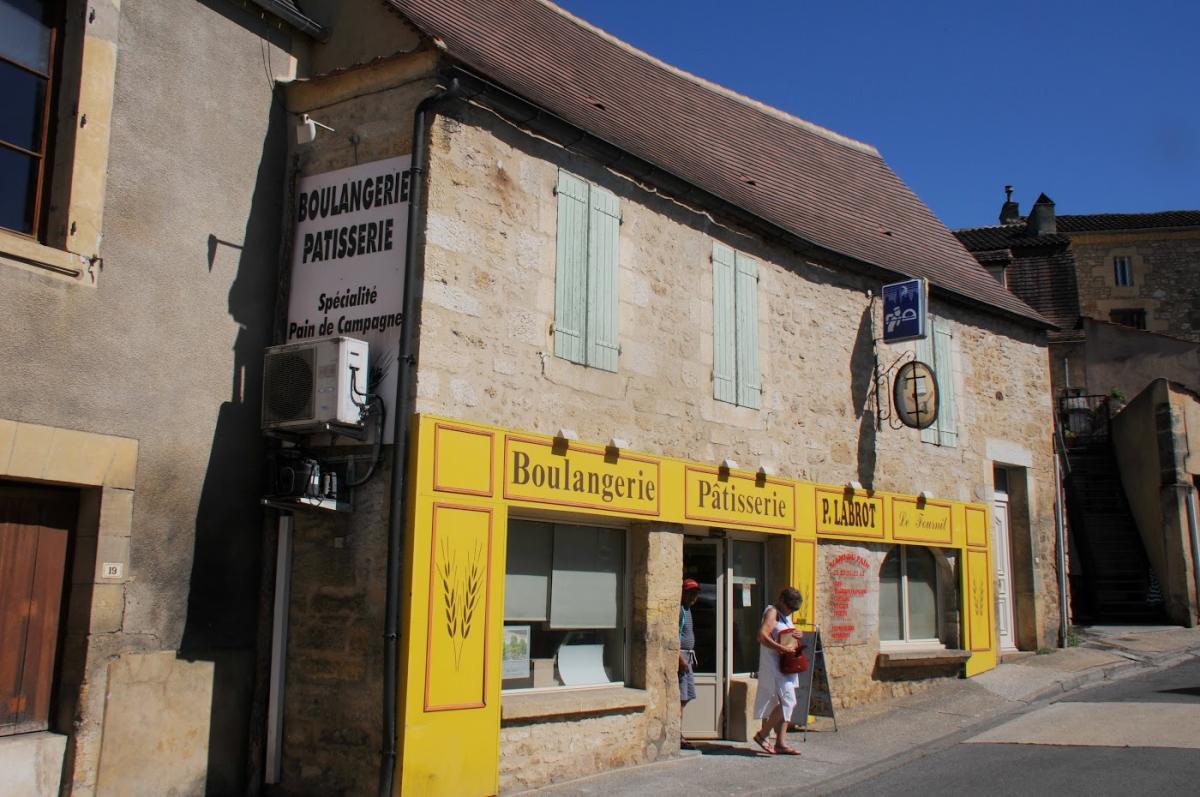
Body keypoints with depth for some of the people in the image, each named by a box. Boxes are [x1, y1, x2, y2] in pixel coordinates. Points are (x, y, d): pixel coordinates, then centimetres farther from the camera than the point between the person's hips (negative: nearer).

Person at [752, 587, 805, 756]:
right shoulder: (772, 612, -11)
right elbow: (762, 636, -24)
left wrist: (798, 635, 6)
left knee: (783, 703, 8)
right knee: (787, 700, -15)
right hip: (773, 664, -10)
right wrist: (781, 648, -30)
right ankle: (763, 734, -5)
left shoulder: (785, 615, 18)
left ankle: (781, 743, 10)